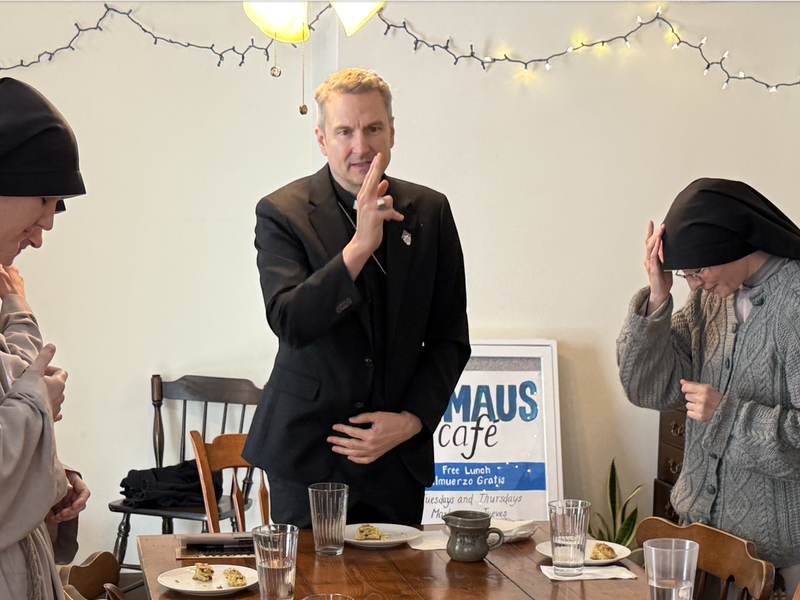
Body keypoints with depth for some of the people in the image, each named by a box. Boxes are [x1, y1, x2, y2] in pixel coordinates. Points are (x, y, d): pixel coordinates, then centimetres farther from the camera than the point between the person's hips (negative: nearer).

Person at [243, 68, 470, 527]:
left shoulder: (430, 211, 5)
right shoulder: (282, 212, -5)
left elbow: (450, 338, 8)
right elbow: (290, 323, -19)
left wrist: (411, 420, -3)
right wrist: (359, 246, -28)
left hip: (398, 455, 3)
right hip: (307, 453, -3)